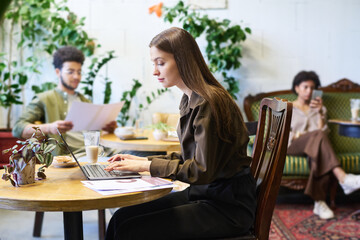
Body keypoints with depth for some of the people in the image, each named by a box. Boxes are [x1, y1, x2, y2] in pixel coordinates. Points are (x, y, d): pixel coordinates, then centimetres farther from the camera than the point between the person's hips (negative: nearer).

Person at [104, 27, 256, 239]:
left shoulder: (208, 103, -20)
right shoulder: (190, 100, 9)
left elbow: (202, 170, -21)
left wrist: (147, 165, -15)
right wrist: (142, 160, 7)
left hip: (228, 206, -8)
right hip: (203, 192, 8)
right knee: (122, 217, -3)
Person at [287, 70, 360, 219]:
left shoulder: (320, 108, 26)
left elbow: (323, 130, 8)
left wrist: (320, 112, -6)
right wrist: (297, 136, -9)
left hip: (315, 146, 2)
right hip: (293, 146, -2)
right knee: (319, 135, -36)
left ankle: (319, 202, -46)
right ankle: (343, 178, -53)